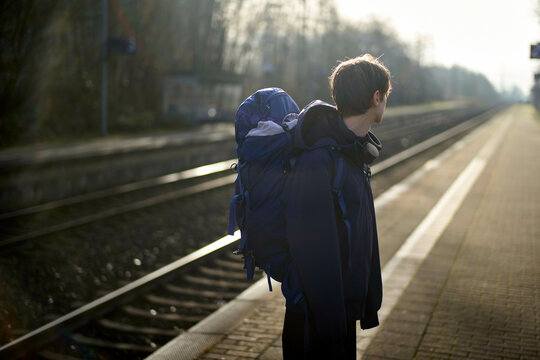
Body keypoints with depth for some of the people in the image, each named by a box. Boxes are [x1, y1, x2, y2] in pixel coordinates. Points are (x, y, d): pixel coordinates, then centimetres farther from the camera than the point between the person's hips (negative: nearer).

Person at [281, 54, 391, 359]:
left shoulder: (354, 151, 10)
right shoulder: (317, 160, -23)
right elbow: (310, 248, -25)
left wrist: (368, 301, 18)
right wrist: (330, 320, -23)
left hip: (346, 307, 9)